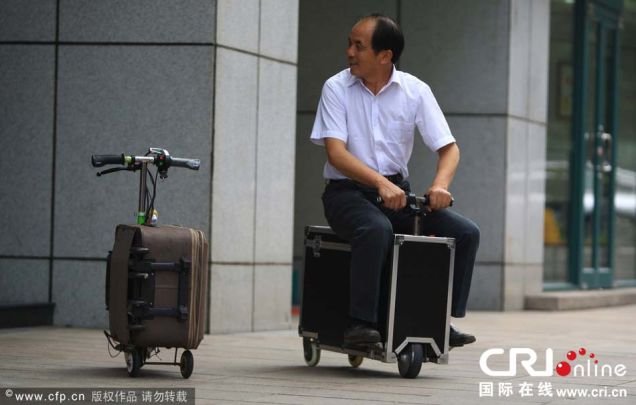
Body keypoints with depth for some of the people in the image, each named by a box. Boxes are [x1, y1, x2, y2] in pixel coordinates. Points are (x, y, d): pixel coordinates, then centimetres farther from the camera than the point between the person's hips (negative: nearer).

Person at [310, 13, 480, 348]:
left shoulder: (415, 91, 1)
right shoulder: (336, 88, -5)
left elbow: (448, 148, -1)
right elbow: (335, 152, -15)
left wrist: (440, 184, -23)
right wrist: (381, 183, -30)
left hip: (397, 191, 4)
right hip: (347, 191, -4)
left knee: (466, 233, -15)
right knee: (377, 229, -38)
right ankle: (361, 323, -34)